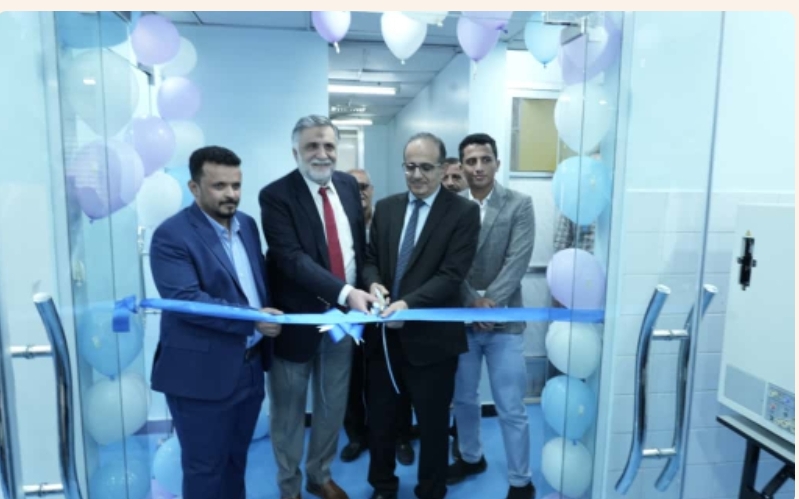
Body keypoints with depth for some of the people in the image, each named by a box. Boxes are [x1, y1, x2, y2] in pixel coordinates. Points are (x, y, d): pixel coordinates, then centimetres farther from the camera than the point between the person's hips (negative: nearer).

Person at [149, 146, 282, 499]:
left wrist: (268, 322, 0)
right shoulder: (171, 235, -14)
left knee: (236, 460, 22)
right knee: (205, 468, 11)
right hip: (203, 374, -6)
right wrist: (252, 319, -27)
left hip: (250, 366, 7)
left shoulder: (247, 225, 8)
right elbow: (185, 300, -24)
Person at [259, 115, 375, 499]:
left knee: (333, 405, 19)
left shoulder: (349, 185, 4)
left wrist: (367, 285, 0)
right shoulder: (275, 195, -14)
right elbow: (292, 258, -24)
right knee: (289, 410, 13)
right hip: (298, 318, -5)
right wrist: (345, 292, -33)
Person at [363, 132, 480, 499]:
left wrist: (409, 304, -28)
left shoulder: (464, 212, -8)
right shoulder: (386, 207, 7)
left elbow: (452, 274, -16)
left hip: (431, 336, -4)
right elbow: (371, 258, 10)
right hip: (384, 333, 5)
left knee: (432, 423, 14)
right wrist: (373, 283, -12)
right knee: (380, 418, 19)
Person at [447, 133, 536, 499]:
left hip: (504, 321, -2)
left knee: (511, 408, 4)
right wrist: (472, 304, -13)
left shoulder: (519, 205, -3)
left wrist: (489, 302, -19)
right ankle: (470, 457, 41)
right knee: (463, 399, 17)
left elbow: (518, 260, -11)